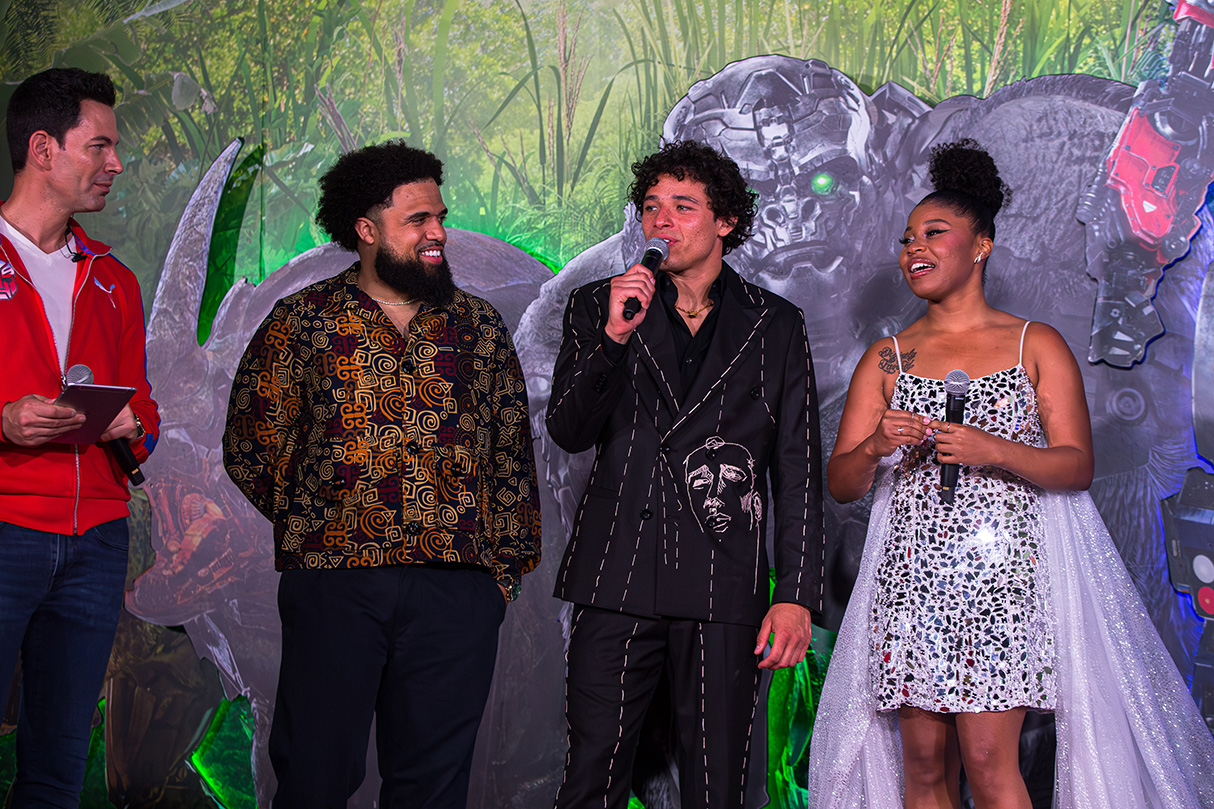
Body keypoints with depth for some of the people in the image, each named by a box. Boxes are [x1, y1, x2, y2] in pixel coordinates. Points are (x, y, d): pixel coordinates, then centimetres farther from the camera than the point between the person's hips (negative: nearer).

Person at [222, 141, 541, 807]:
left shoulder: (479, 326, 13)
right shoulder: (303, 320, 6)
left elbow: (513, 454, 13)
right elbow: (250, 445, 6)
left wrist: (505, 565, 8)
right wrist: (312, 525, 2)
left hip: (458, 586, 2)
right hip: (333, 583, -2)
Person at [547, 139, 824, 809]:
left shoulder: (776, 326, 10)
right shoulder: (598, 307, 12)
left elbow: (798, 473, 8)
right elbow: (569, 432, 2)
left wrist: (796, 595, 0)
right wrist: (614, 338, -13)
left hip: (725, 591, 0)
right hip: (617, 583, 0)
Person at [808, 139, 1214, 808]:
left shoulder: (1038, 346, 7)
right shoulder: (887, 358, 13)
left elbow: (1078, 465, 0)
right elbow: (840, 483, 9)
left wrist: (994, 451, -16)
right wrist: (874, 447, -12)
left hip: (1003, 572, -2)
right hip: (912, 572, 3)